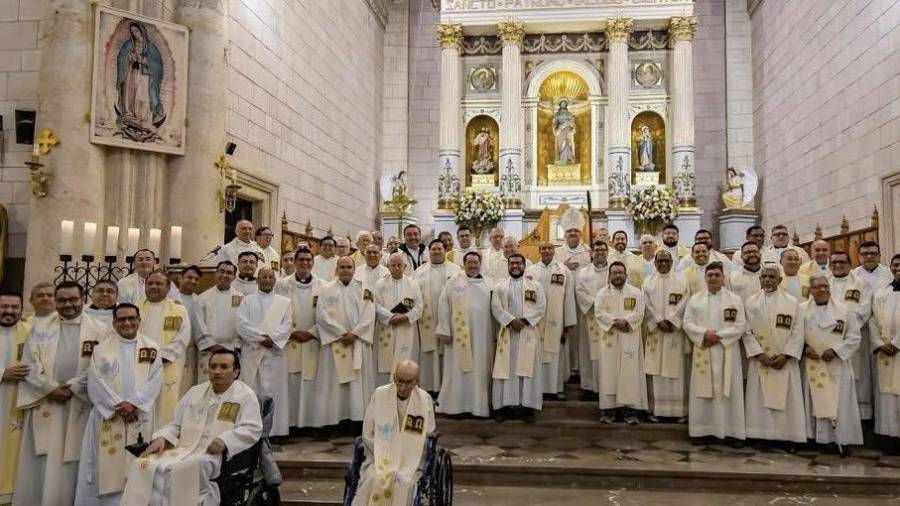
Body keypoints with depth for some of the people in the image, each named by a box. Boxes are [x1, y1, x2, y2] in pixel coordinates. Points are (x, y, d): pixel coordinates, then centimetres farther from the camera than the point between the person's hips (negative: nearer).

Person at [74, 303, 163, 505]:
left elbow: (154, 382, -2)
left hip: (140, 417, 0)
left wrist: (133, 404, -13)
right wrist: (119, 405, -12)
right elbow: (95, 383, -3)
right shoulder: (101, 349, 6)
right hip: (108, 417, 0)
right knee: (106, 466, -1)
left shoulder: (152, 348, 6)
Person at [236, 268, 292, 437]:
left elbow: (287, 326, 1)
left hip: (275, 353, 0)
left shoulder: (284, 302, 11)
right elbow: (242, 324, -3)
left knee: (274, 392, -1)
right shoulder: (247, 300, 11)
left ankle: (274, 431, 3)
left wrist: (271, 338, -14)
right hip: (252, 353, 0)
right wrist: (261, 337, -13)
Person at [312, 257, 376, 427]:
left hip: (359, 342, 1)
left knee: (360, 380, 1)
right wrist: (342, 333, -12)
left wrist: (354, 333, -12)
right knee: (334, 382, -1)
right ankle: (332, 418, 4)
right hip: (334, 342, -1)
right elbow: (322, 315, -5)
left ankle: (359, 416, 6)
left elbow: (369, 315, -1)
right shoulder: (326, 290, 5)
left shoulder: (364, 289, 9)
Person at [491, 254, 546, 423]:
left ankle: (528, 406, 6)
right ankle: (503, 404, 8)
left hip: (528, 332, 0)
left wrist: (524, 320, -15)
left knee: (528, 368, 0)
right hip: (507, 332, 1)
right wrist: (511, 320, -15)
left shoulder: (535, 285, 7)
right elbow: (496, 307, -2)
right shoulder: (499, 286, 8)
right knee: (505, 368, 1)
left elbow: (541, 307, -3)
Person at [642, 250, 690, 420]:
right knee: (655, 368, -1)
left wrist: (670, 321, -13)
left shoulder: (680, 281, 7)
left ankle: (678, 408, 5)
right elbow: (647, 305, -1)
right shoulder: (648, 282, 9)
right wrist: (659, 321, -12)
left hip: (675, 330, 0)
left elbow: (683, 304, -3)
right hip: (654, 329, 0)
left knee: (675, 368, -1)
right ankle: (655, 408, 3)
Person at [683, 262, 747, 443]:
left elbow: (740, 325, -4)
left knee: (727, 391, 0)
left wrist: (719, 336, -14)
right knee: (703, 390, 3)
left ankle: (729, 430, 7)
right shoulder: (695, 299, 8)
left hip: (727, 352, -1)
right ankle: (702, 429, 9)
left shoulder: (735, 300, 4)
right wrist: (704, 333, -15)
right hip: (703, 351, 1)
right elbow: (687, 323, 2)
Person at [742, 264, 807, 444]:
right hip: (760, 360, 1)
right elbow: (747, 331, -1)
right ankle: (762, 435, 10)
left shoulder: (792, 302, 1)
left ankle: (787, 435, 10)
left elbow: (797, 333, -2)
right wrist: (758, 353, -12)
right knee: (761, 400, 3)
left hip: (785, 361, 0)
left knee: (786, 400, 2)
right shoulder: (751, 302, 3)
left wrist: (785, 355, -12)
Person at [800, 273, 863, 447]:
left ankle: (839, 439, 11)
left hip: (837, 366, -1)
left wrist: (836, 350, -13)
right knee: (814, 402, 5)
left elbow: (854, 336, -2)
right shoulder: (802, 309, 1)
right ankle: (815, 437, 14)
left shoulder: (843, 309, -2)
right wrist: (804, 348, -12)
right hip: (811, 366, 1)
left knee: (838, 403, 2)